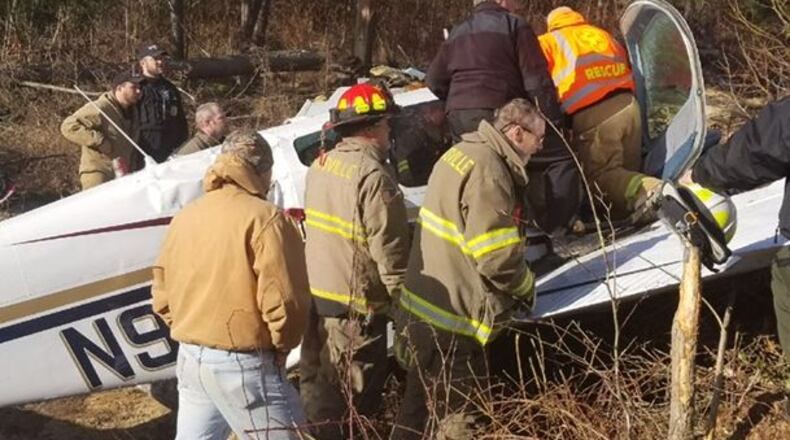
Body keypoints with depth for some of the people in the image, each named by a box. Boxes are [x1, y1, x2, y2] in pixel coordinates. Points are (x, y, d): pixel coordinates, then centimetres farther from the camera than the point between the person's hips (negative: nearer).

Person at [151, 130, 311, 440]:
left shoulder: (184, 217, 9)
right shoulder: (265, 219, -13)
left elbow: (162, 293, 13)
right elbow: (283, 301, -18)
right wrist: (282, 346, -2)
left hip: (190, 357, 7)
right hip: (242, 364, -7)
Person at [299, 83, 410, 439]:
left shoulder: (320, 165, 6)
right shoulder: (374, 177, -20)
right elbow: (389, 255, -19)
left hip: (314, 294, 8)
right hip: (354, 307, -8)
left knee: (315, 384, 19)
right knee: (355, 400, 5)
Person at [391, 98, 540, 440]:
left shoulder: (463, 153, 11)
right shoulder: (487, 171, -20)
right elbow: (496, 257, -22)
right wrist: (527, 288, -3)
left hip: (423, 309, 10)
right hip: (448, 322, -10)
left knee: (419, 406, 21)